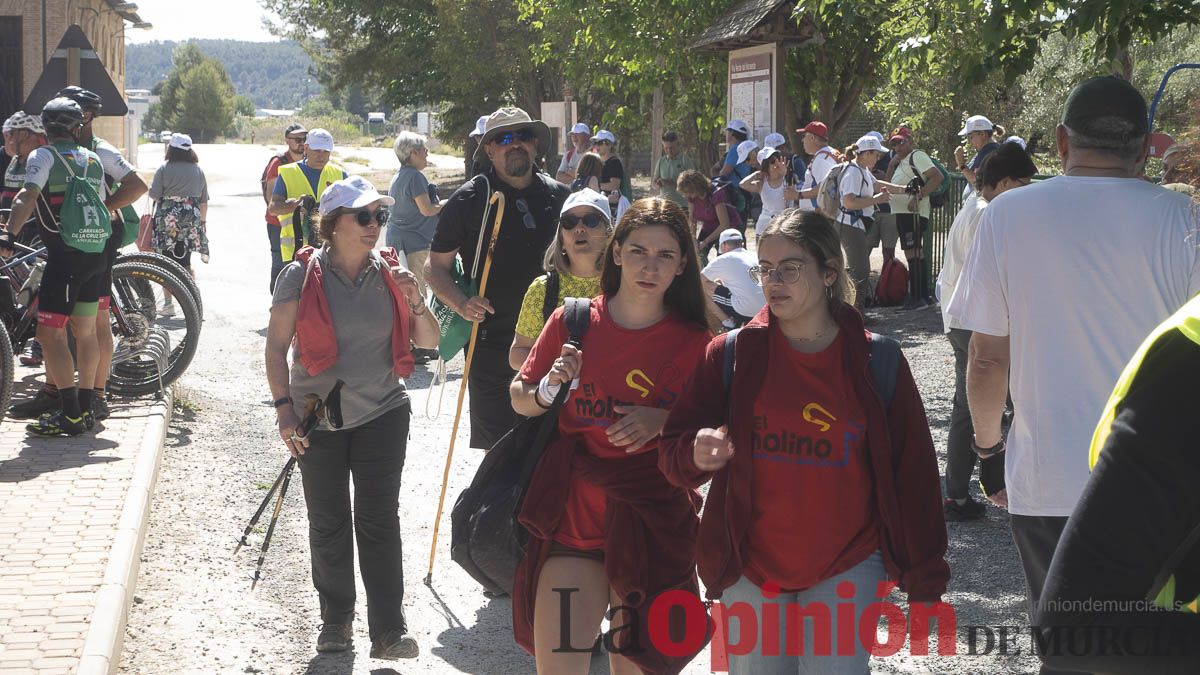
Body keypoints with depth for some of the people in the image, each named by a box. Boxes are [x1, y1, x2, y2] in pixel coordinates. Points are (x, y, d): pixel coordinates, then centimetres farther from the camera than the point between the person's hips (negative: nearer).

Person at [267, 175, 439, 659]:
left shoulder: (390, 274, 1)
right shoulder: (302, 274, -7)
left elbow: (429, 344, 4)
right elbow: (276, 345, -3)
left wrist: (415, 300, -14)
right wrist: (284, 407, -10)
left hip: (382, 414, 1)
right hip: (318, 420, -1)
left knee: (379, 519, -3)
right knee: (328, 523, 8)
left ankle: (388, 629, -1)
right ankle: (335, 619, 23)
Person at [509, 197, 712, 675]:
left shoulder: (693, 343, -2)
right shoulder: (573, 320, 0)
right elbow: (519, 399, 10)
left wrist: (664, 422, -15)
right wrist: (548, 389, -12)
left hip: (653, 527, 0)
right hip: (573, 516, 0)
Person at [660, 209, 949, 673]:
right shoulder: (732, 354, -2)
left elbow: (912, 473, 1)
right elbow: (674, 453, 0)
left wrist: (924, 583, 1)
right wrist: (697, 454, -25)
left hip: (846, 571, -1)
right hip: (750, 571, 2)